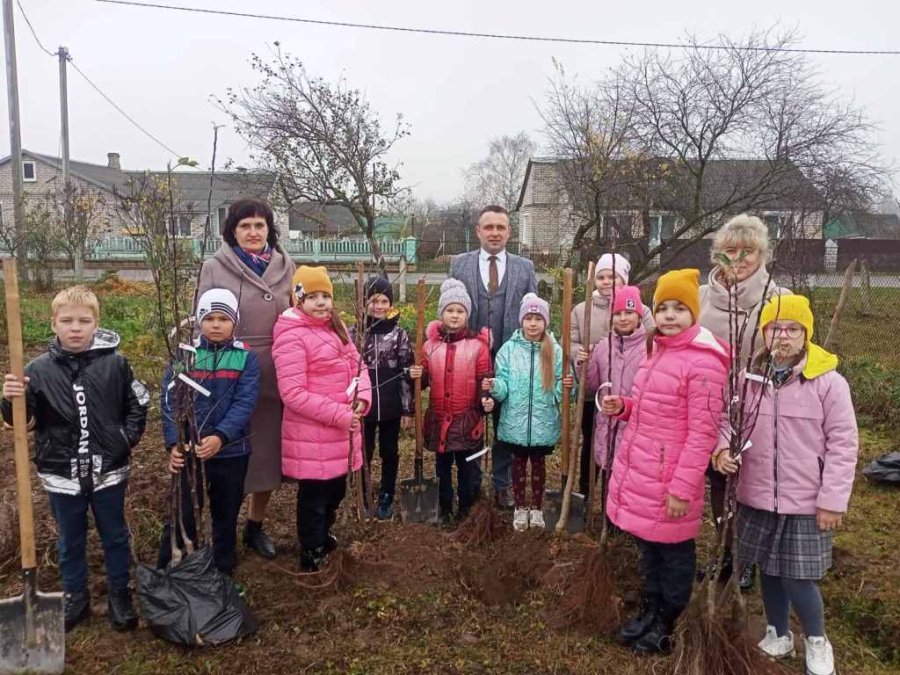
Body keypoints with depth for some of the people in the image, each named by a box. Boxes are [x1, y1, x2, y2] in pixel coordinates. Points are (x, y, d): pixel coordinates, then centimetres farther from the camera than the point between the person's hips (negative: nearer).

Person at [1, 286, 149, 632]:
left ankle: (119, 594, 35)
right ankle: (75, 597, 38)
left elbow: (138, 404, 5)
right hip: (62, 475, 1)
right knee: (70, 541, 19)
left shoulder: (115, 363, -8)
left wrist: (126, 438, -4)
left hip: (109, 471, 0)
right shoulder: (39, 369, -7)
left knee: (115, 537, 16)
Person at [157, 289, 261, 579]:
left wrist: (220, 437, -28)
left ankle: (223, 575, 35)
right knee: (181, 518, 4)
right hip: (189, 451, 0)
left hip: (231, 452, 1)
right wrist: (173, 443, -19)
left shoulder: (246, 358, -4)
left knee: (226, 518, 16)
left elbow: (244, 403, -14)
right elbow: (169, 399, -6)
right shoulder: (185, 354, -2)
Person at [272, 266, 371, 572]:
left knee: (336, 491, 23)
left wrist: (362, 397, -9)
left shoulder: (336, 327, 9)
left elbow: (357, 365, 12)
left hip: (342, 432, 8)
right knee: (314, 496, 8)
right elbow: (293, 394, -22)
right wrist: (340, 415, -21)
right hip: (312, 436, -8)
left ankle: (323, 537, 48)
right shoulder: (292, 337, -17)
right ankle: (312, 557, 28)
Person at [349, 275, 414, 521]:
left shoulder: (399, 333, -2)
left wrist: (408, 410, -3)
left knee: (389, 453, 12)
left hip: (391, 407, 0)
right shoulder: (354, 332, -1)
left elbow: (407, 374, -1)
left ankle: (386, 499, 27)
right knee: (363, 454, 9)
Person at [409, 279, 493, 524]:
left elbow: (485, 379, -5)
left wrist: (487, 399, -22)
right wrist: (417, 376, -12)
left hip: (468, 419, -2)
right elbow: (425, 379, 9)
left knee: (468, 466, 10)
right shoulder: (431, 344, 3)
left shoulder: (478, 344, -5)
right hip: (439, 418, 3)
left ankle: (466, 507, 29)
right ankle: (444, 507, 33)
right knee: (442, 466, 16)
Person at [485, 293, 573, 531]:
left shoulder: (555, 351, -4)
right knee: (518, 464, 14)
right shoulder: (509, 348, -4)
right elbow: (503, 388, -5)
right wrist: (494, 386, -26)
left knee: (538, 464, 15)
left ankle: (537, 509, 34)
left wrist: (566, 385, -23)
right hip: (515, 423, 0)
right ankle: (520, 508, 32)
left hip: (543, 424, 0)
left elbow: (558, 392, -2)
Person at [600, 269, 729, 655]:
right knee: (648, 546, 22)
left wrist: (682, 488, -20)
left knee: (673, 552, 12)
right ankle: (649, 612, 41)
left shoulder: (703, 361, -18)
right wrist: (623, 406, 1)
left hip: (668, 478, -8)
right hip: (638, 468, 8)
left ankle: (665, 626, 31)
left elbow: (702, 432, -20)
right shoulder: (658, 350, 10)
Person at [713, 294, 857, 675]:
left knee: (798, 578, 1)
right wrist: (723, 450, -12)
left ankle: (817, 642, 30)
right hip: (757, 497, 4)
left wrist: (833, 500, -10)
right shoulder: (749, 378, 0)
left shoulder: (829, 382, -10)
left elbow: (843, 445, -8)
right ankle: (778, 636, 39)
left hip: (806, 502, -3)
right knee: (769, 570, 16)